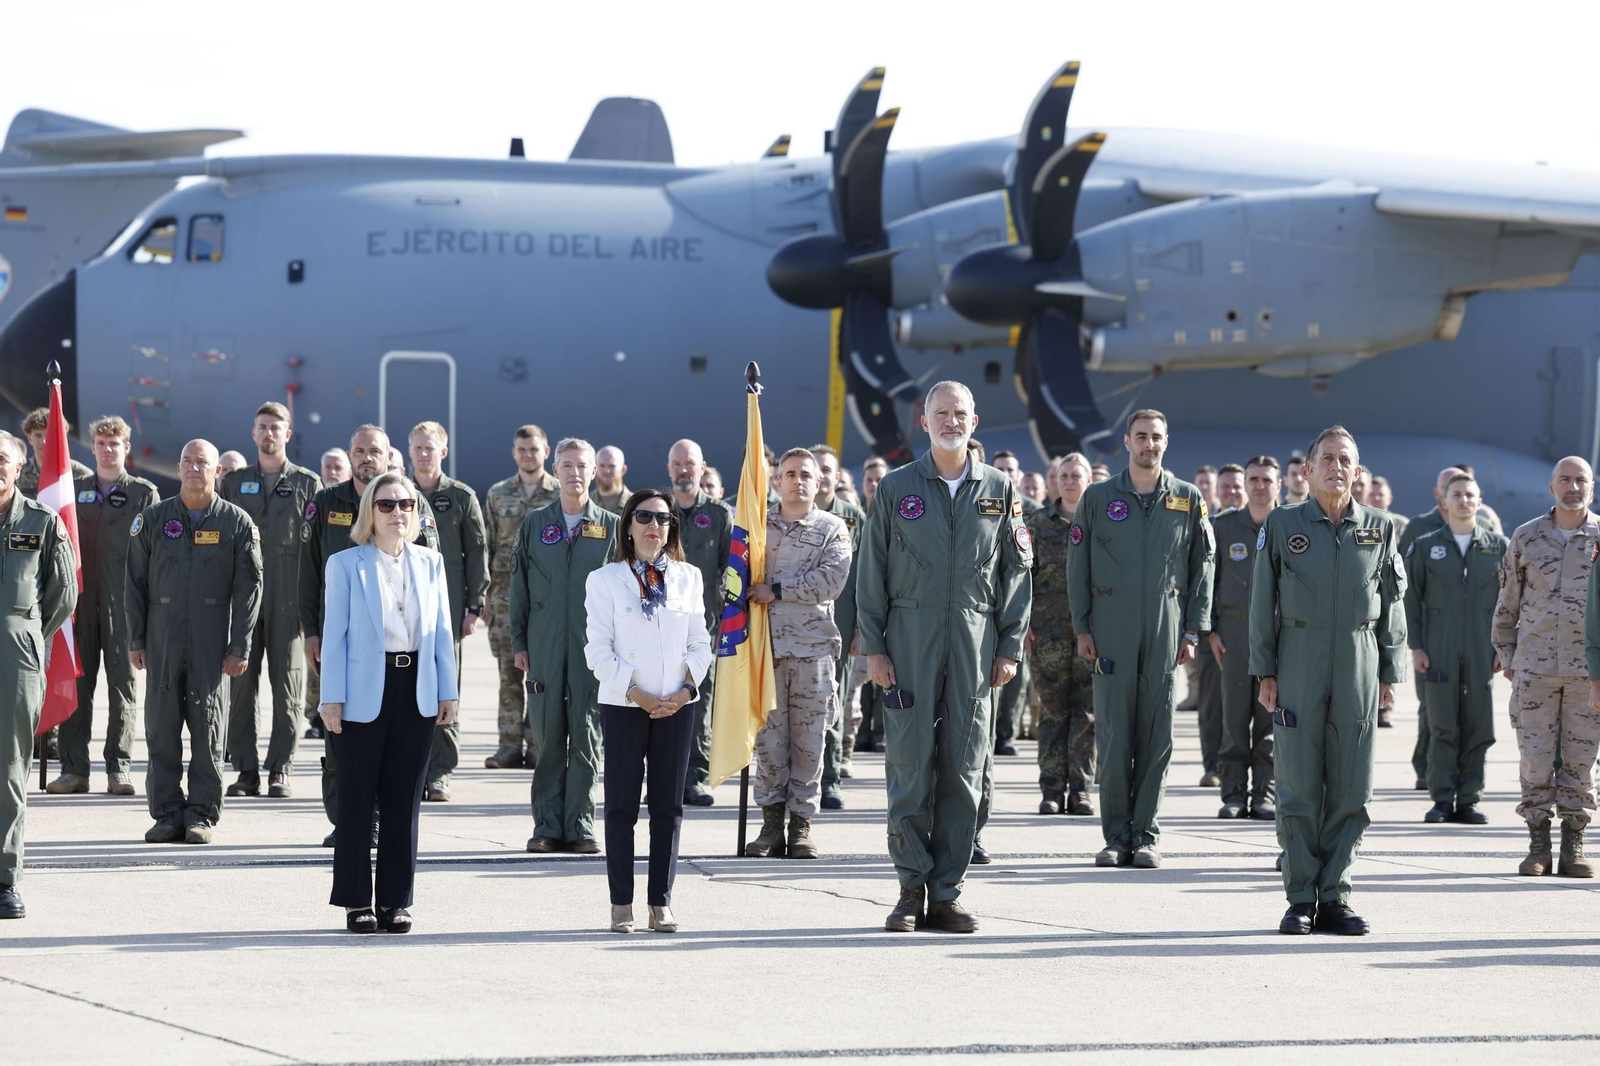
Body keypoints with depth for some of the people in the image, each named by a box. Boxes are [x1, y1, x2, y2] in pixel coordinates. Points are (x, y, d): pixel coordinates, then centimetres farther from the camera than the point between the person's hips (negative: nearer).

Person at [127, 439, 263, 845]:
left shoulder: (237, 523, 3)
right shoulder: (153, 519, 8)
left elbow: (249, 588, 1)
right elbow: (135, 583, 10)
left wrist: (239, 647, -6)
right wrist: (135, 640, 3)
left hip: (212, 643, -2)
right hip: (162, 640, 2)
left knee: (208, 729, 0)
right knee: (162, 727, 1)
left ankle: (202, 815, 6)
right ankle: (167, 814, 8)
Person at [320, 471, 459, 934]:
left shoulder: (430, 563, 11)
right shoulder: (345, 565, 2)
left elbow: (442, 630, 11)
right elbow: (334, 633, -2)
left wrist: (448, 691, 4)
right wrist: (332, 699, -8)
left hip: (416, 692, 3)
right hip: (365, 693, -3)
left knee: (404, 800, 6)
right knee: (356, 798, 2)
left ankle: (396, 900, 12)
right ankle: (356, 901, 8)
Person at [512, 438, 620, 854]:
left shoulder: (611, 527, 7)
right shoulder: (534, 525, 10)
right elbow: (519, 588, 11)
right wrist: (519, 643, 5)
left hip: (594, 646, -1)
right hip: (545, 647, 1)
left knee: (587, 737, -1)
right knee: (548, 737, 1)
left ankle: (580, 824, 5)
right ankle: (547, 825, 7)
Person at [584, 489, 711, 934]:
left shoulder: (688, 578, 9)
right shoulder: (604, 580, 0)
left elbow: (700, 643, 9)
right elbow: (598, 650, -5)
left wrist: (686, 689, -6)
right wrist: (637, 694, -11)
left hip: (676, 707, 3)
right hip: (623, 705, -2)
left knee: (669, 806, 3)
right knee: (621, 805, 0)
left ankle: (661, 902, 8)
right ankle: (621, 904, 3)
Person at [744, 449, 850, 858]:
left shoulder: (833, 529, 6)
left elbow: (831, 579, -8)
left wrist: (777, 590, -12)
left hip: (813, 645, -1)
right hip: (765, 643, 1)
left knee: (808, 739, 0)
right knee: (769, 736, 0)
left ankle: (801, 824, 6)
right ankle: (772, 822, 5)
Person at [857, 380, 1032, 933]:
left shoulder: (998, 489, 10)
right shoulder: (896, 488, 6)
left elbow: (1016, 572, 10)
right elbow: (871, 572, 5)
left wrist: (1009, 648, 3)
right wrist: (873, 648, -2)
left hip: (975, 642, 1)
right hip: (910, 640, -1)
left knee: (964, 768, 1)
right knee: (910, 764, -3)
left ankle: (947, 893, 6)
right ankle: (912, 888, 5)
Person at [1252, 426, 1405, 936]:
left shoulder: (1380, 529, 8)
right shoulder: (1282, 526, 4)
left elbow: (1393, 606, 10)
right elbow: (1263, 602, 4)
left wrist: (1390, 673, 4)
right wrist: (1265, 674, -2)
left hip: (1359, 668, 2)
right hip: (1299, 666, -2)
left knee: (1351, 788, 1)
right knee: (1299, 787, -2)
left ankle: (1335, 897, 8)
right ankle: (1301, 899, 4)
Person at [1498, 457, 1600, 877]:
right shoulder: (1527, 538, 7)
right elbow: (1507, 603, 13)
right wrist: (1506, 655, 9)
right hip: (1534, 665, 1)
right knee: (1535, 756, 0)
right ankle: (1538, 846, 7)